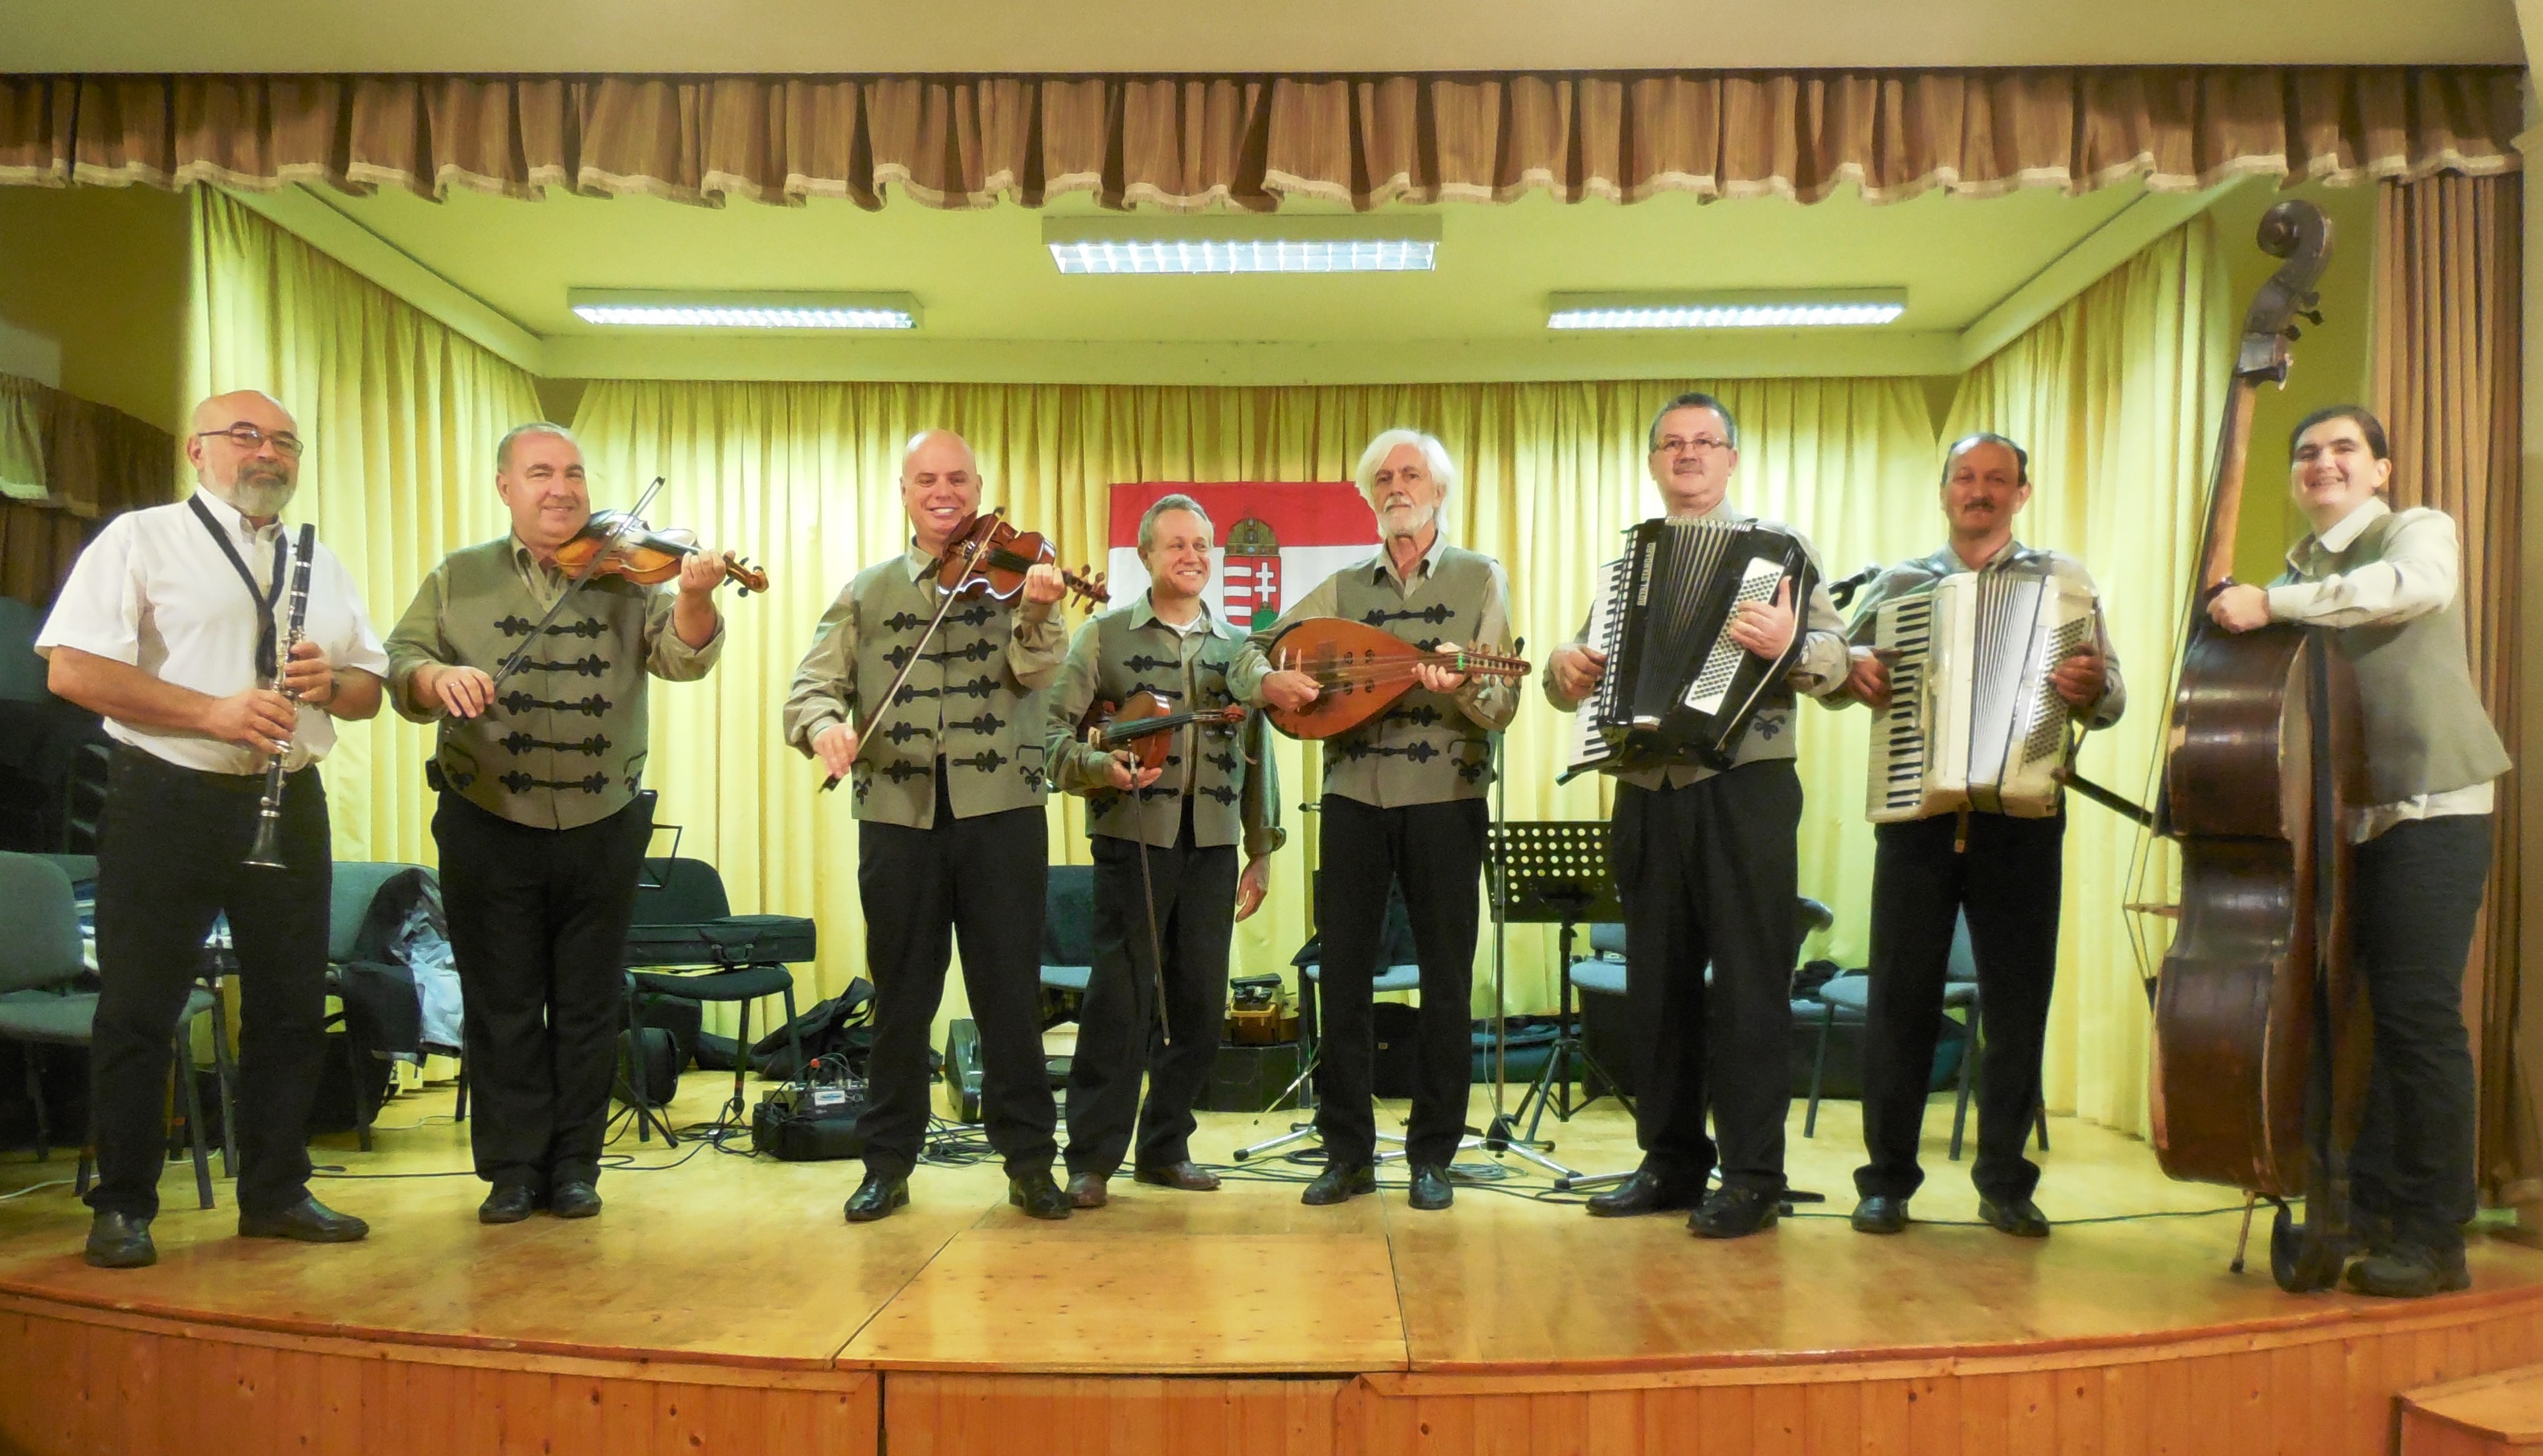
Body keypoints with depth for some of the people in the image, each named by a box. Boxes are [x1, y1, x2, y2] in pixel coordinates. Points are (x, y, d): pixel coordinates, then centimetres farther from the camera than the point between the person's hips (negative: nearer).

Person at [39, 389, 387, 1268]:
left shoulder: (322, 566, 15)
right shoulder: (141, 540, 0)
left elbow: (371, 686, 16)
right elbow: (72, 669, -10)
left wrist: (331, 682, -8)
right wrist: (214, 713, -20)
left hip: (289, 803, 5)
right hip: (167, 800, -5)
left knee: (292, 1007, 9)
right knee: (139, 1009, 2)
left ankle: (276, 1191, 21)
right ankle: (122, 1208, 15)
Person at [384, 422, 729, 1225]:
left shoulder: (626, 575, 2)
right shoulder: (459, 578, 5)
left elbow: (681, 654, -12)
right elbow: (400, 664, -2)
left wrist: (694, 596, -34)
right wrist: (437, 676, -26)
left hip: (603, 828, 0)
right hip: (489, 827, 0)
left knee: (589, 1008, 8)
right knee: (502, 1008, 7)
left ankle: (574, 1166, 21)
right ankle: (513, 1168, 19)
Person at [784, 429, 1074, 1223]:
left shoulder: (1010, 572, 5)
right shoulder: (867, 592, 10)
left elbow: (1036, 671, -12)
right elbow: (812, 686, 2)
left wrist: (1037, 614, -33)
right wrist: (824, 725, -20)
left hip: (1000, 808, -1)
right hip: (896, 812, 2)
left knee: (1011, 993, 3)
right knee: (901, 995, 10)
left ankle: (1030, 1161, 15)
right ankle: (888, 1162, 23)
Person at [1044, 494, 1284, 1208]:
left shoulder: (1238, 647, 14)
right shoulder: (1105, 635, 4)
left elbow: (1256, 755, 16)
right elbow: (1055, 732, -1)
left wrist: (1262, 850, 14)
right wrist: (1104, 767, -20)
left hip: (1213, 845, 4)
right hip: (1133, 836, -4)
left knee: (1201, 1003, 6)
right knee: (1121, 998, -6)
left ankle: (1165, 1147, 21)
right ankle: (1092, 1159, 5)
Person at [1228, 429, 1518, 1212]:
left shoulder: (1481, 578, 3)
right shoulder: (1344, 586, 10)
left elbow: (1501, 706, -5)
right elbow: (1247, 656, 10)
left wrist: (1460, 687, -26)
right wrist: (1268, 681, -12)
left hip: (1444, 802, -2)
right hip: (1353, 798, 3)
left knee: (1446, 981, 3)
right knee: (1342, 976, 5)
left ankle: (1432, 1155, 16)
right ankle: (1348, 1152, 17)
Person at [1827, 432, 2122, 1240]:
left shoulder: (2062, 580, 10)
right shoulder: (1899, 584, 13)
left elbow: (2110, 701, 4)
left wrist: (2092, 687, -19)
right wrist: (1851, 667, -8)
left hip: (2023, 819, 0)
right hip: (1917, 815, 1)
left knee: (2018, 1003, 4)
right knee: (1901, 997, 1)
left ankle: (2004, 1181, 17)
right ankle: (1888, 1177, 11)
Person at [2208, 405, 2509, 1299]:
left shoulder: (2418, 529, -1)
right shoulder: (2302, 572, 17)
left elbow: (2420, 586, -26)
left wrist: (2273, 604, -31)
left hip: (2430, 810, -7)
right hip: (2348, 819, 7)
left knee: (2417, 1014, -9)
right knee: (2354, 1013, 9)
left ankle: (2434, 1241, 0)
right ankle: (2371, 1212, 20)